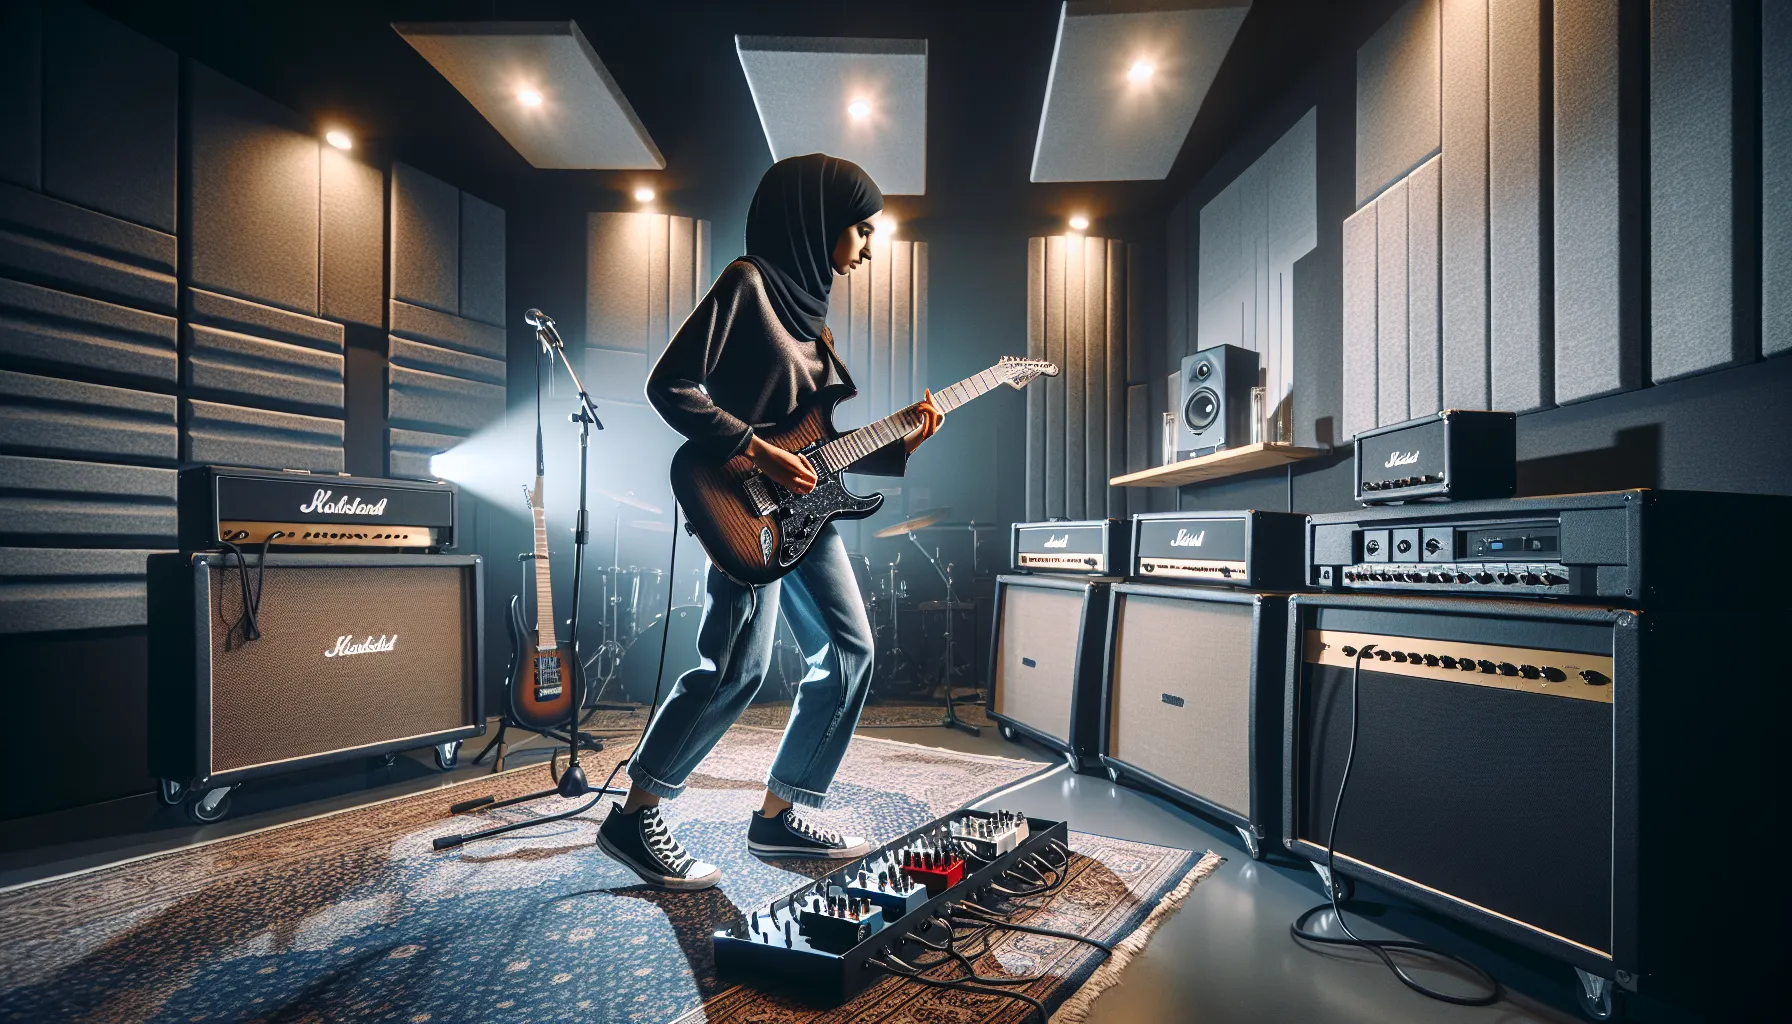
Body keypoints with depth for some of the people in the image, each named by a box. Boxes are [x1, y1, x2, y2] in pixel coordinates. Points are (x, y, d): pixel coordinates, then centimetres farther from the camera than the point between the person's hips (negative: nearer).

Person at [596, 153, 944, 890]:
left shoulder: (803, 302, 20)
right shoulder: (748, 282, -6)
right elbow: (670, 385, -15)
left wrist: (898, 446, 9)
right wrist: (754, 451, -20)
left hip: (802, 507, 10)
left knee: (849, 653, 8)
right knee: (736, 667, -12)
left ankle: (777, 817, 20)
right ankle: (634, 819, 9)